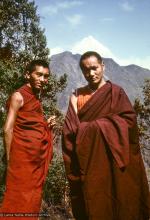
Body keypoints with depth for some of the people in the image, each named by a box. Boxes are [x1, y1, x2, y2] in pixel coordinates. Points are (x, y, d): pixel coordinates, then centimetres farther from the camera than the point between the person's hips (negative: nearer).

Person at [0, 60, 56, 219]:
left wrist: (46, 125, 2)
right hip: (23, 158, -8)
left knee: (32, 199, 14)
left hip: (38, 159, 8)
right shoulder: (18, 96, -8)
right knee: (19, 200, -2)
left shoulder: (36, 98, 16)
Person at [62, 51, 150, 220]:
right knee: (88, 201, 9)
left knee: (111, 199, 3)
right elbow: (70, 128, 2)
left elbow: (129, 120, -10)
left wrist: (96, 126, -13)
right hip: (85, 159, 3)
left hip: (109, 158, -2)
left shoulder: (115, 92, 0)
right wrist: (88, 129, -14)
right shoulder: (77, 95, 9)